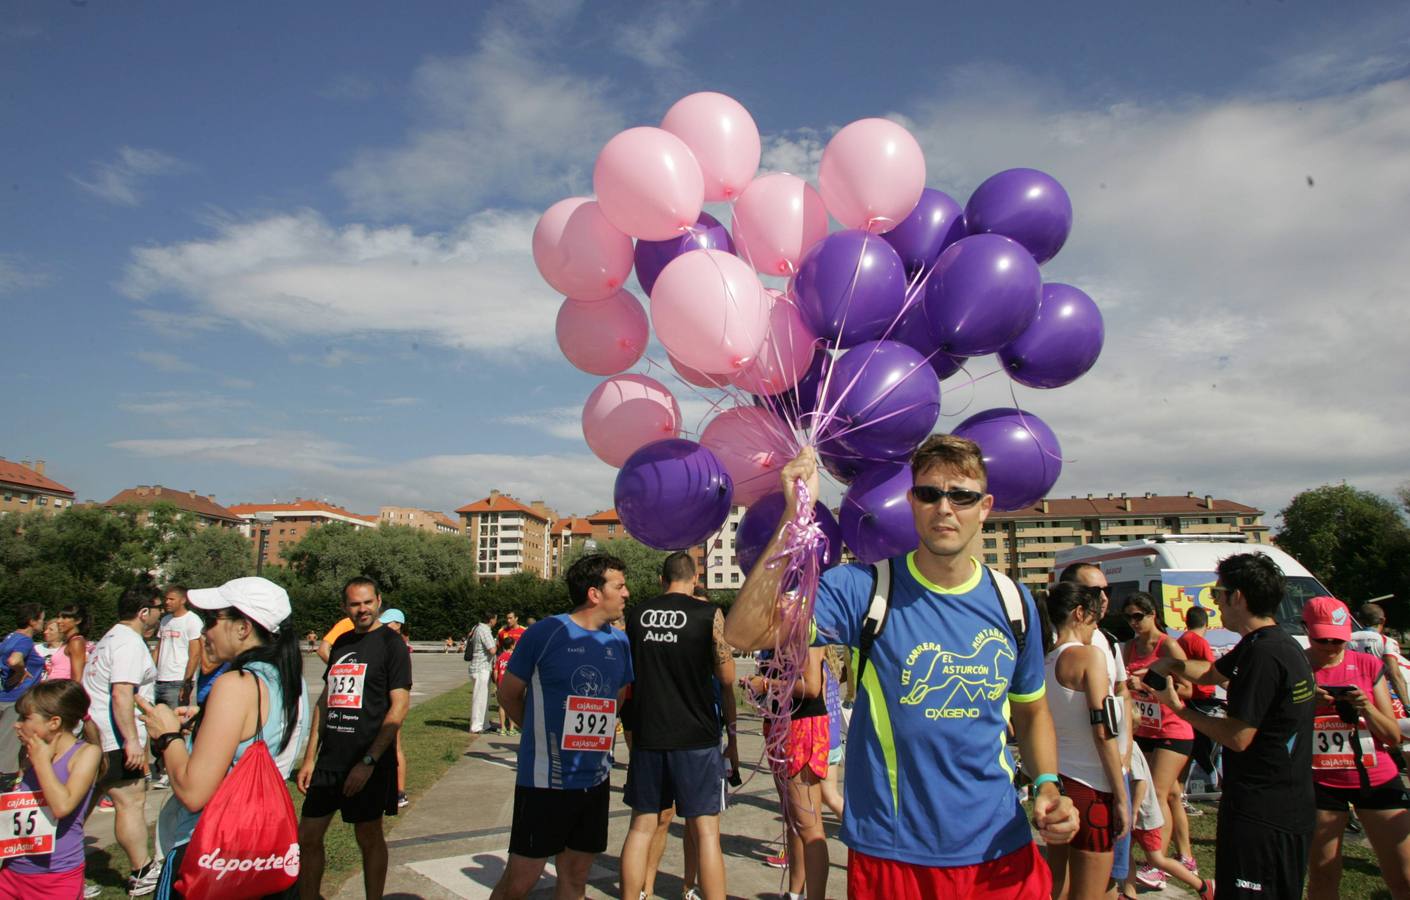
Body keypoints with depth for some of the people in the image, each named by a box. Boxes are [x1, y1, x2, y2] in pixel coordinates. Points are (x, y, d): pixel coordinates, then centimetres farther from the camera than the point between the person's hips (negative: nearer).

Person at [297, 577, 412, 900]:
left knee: (369, 837, 7)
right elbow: (325, 701, 16)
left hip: (368, 762, -6)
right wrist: (309, 758, 12)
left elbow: (399, 706, -14)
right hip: (329, 760, 6)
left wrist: (368, 761, -18)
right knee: (307, 837, 9)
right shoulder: (341, 643, 12)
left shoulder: (391, 643, -8)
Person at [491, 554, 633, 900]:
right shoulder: (545, 633, -11)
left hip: (596, 780, 5)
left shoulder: (619, 642, 4)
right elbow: (508, 694, 0)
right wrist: (545, 734, 4)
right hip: (546, 779, -5)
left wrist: (596, 739, 10)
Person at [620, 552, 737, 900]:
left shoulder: (636, 614, 4)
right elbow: (727, 677, -3)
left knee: (642, 826, 13)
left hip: (647, 735, 3)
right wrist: (732, 734, 8)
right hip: (697, 737, -3)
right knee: (705, 832, 3)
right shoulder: (709, 614, -6)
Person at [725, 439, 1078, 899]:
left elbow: (1031, 711, 14)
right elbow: (744, 633, -26)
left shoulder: (1013, 602, 0)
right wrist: (793, 516, -33)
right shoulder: (863, 590, -13)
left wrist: (1048, 786, -4)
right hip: (892, 855, -3)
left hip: (1000, 852, 3)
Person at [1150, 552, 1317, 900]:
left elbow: (1238, 738, -23)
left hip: (1262, 816, -11)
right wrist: (1168, 664, 7)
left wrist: (1179, 707, -11)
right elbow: (1211, 673, 24)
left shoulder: (1265, 654, -24)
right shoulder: (1279, 644, 11)